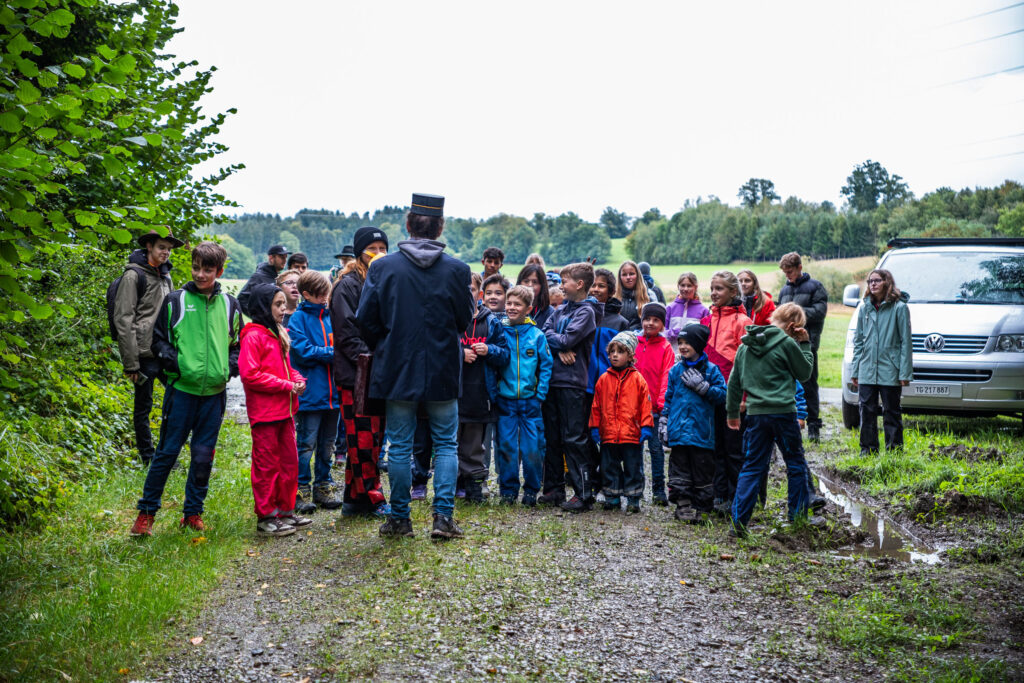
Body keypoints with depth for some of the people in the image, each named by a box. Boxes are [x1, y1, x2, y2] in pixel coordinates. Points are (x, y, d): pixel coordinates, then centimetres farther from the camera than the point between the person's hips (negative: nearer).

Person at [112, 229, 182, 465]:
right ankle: (148, 457, 18)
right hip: (146, 354, -6)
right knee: (143, 406, 5)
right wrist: (130, 363, -14)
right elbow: (123, 320, -11)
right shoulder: (134, 275, -8)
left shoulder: (165, 275, 14)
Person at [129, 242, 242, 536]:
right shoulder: (175, 300, 1)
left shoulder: (229, 305, 8)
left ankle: (193, 512, 21)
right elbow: (158, 338, 6)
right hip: (181, 389, -2)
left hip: (214, 392, 3)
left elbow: (238, 343, 18)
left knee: (204, 456, 8)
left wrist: (230, 366, 1)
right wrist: (172, 361, -9)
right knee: (167, 451, 2)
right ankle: (146, 512, 14)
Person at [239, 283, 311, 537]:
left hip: (284, 410, 9)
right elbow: (249, 374, -19)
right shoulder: (253, 336, -12)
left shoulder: (279, 334, 16)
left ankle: (285, 511, 25)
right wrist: (286, 385, -19)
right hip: (264, 413, -9)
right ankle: (266, 517, 9)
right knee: (267, 466, 0)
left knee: (289, 463, 14)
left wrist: (298, 380, 3)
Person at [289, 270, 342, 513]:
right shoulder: (299, 318, -5)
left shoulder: (329, 316, 11)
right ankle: (302, 489, 11)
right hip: (310, 393, -6)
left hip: (332, 391, 6)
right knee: (306, 443, 1)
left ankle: (324, 486, 24)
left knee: (327, 442, 14)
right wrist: (330, 353, -15)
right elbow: (303, 351, -14)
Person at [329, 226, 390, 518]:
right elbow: (346, 332, -13)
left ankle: (354, 498, 20)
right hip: (356, 376, -8)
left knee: (375, 437, 10)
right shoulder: (347, 284, -7)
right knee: (363, 439, -5)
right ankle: (370, 497, 5)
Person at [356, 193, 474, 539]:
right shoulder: (456, 270, -7)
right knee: (446, 444, 11)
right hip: (443, 371, 0)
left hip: (398, 369, 0)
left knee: (399, 446, 9)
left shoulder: (382, 267, -6)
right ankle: (443, 516, 4)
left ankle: (399, 518, 16)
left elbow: (365, 319, -2)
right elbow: (465, 320, 2)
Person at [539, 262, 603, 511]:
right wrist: (560, 348, -10)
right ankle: (554, 488, 20)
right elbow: (544, 331, 7)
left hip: (572, 381, -7)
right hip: (552, 379, 8)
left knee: (574, 438, -6)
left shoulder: (586, 311, -7)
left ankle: (583, 493, 0)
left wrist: (552, 337, 1)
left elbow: (567, 340, -16)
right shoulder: (562, 309, 16)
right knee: (552, 437, 11)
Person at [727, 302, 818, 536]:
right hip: (783, 412, -5)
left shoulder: (746, 344, 9)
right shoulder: (786, 343, -8)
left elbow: (734, 380, 14)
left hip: (755, 413, 5)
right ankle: (799, 516, 20)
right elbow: (804, 372, 3)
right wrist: (805, 344, 9)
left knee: (752, 467, 7)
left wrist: (732, 412, 21)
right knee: (796, 464, 12)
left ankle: (739, 520, 1)